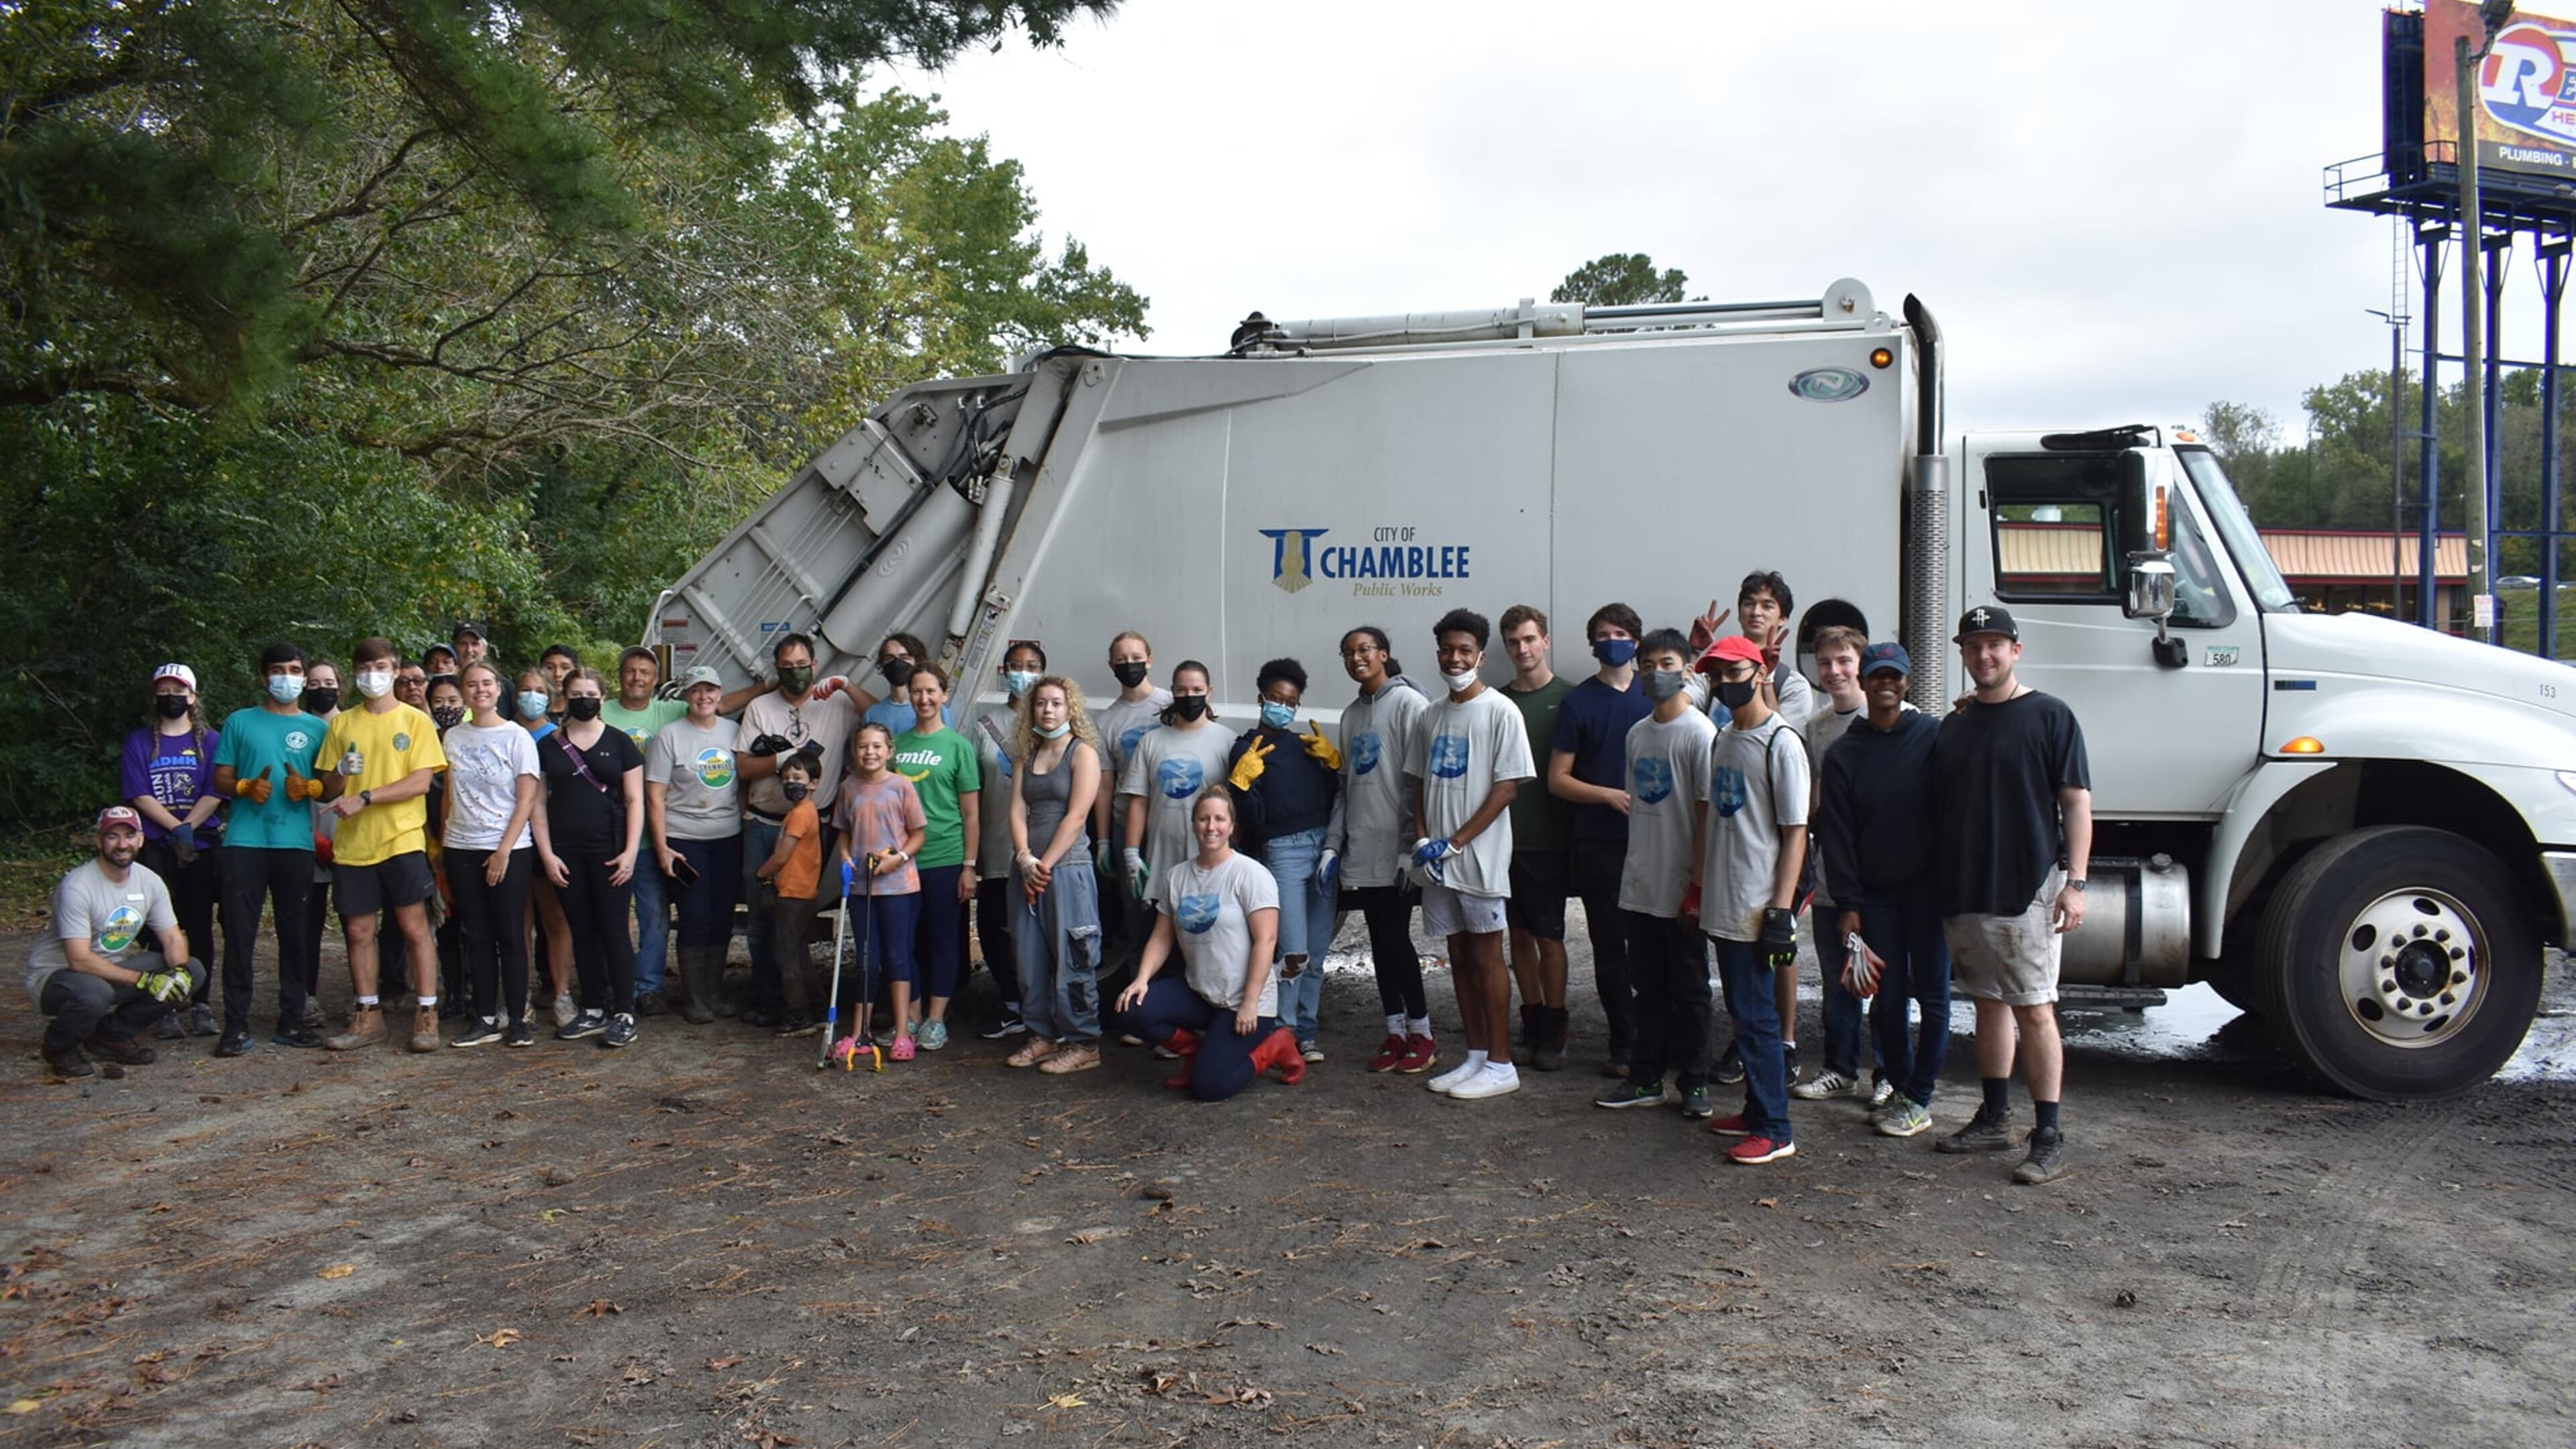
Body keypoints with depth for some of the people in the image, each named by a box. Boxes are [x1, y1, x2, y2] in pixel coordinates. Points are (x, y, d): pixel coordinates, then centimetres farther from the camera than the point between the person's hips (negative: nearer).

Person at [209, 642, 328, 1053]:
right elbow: (221, 779, 9)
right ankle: (236, 1025, 2)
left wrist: (308, 787, -10)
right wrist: (247, 787, -11)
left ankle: (292, 1020, 12)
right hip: (245, 840, -1)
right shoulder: (239, 722, 11)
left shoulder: (316, 728, 13)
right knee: (239, 932, -3)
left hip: (296, 842, 1)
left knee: (295, 934, 4)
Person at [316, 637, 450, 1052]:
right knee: (358, 932, 6)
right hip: (352, 844, 4)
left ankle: (426, 1016, 0)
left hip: (402, 839, -4)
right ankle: (367, 1016, 15)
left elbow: (420, 782, -8)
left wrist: (364, 798, -16)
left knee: (415, 927, -4)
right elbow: (328, 791, 12)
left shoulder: (415, 721, 2)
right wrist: (341, 773, -11)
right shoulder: (341, 725, 12)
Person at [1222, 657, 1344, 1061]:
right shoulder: (1247, 750, 1)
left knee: (1317, 953, 6)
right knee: (1294, 953, -10)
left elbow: (1336, 796, 16)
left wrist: (1333, 761, 3)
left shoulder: (1308, 743, 15)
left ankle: (1307, 1031, 17)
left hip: (1324, 845, 5)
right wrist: (1241, 782, -19)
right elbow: (1250, 821, -5)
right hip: (1283, 850, -5)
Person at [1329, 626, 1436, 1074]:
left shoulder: (1408, 703, -7)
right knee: (1380, 942, 9)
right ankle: (1395, 1032, 16)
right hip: (1360, 851, 7)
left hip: (1396, 848, -6)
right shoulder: (1351, 713, 15)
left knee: (1396, 939, -5)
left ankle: (1421, 1033, 8)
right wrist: (1333, 843, 10)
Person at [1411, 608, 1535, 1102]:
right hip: (1438, 859, 6)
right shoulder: (1430, 715, 11)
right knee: (1458, 955, 11)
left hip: (1480, 857, -6)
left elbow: (1507, 787, -12)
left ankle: (1500, 1064, 6)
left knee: (1486, 955, -1)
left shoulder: (1500, 711, -7)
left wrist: (1454, 843, -14)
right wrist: (1422, 839, -1)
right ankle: (1476, 1056, 20)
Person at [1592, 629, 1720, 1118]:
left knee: (1690, 990, 5)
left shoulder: (1700, 733, -10)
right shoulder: (1636, 734, 11)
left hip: (1682, 889, -6)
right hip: (1640, 885, 6)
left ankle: (1694, 1082, 16)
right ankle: (1645, 1078, 21)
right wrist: (1630, 867, 11)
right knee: (1648, 988, 13)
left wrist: (1698, 887, -15)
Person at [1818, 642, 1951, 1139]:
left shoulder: (1933, 736, -1)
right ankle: (1899, 1085, 22)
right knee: (1886, 998, 5)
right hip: (1874, 894, 2)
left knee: (1931, 992, 2)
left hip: (1926, 888, -2)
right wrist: (1847, 904, -3)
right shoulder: (1844, 755, 5)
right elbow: (1836, 835, 3)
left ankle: (1919, 1098, 11)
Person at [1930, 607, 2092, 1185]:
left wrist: (2075, 882, -13)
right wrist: (1941, 880, 13)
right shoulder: (1954, 725, 14)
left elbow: (2077, 802, -7)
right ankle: (1995, 1117, 23)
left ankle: (2050, 1136, -2)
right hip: (1963, 891, 6)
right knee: (1988, 1003, 13)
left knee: (2034, 1010, -7)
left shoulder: (2049, 716, -3)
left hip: (2028, 888, -6)